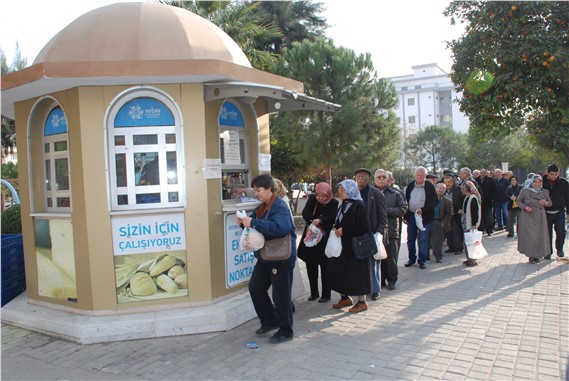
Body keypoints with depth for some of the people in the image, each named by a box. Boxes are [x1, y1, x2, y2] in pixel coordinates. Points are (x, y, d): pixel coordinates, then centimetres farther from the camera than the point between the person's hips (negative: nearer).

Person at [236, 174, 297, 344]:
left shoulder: (279, 207, -19)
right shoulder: (262, 207, 10)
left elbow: (281, 227, -37)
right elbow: (257, 227, 21)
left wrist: (253, 223, -33)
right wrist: (245, 222, -2)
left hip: (281, 258, -9)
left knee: (281, 295, 0)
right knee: (255, 287, 14)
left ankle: (285, 332, 17)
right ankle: (269, 321, 32)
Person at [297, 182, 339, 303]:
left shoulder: (334, 203, -8)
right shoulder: (312, 199, 0)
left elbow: (333, 218, -18)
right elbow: (305, 213, -9)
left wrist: (320, 220, -33)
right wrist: (312, 222, -25)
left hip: (325, 240, -4)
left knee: (325, 268, 2)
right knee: (311, 267, 10)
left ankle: (326, 295, 13)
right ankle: (314, 293, 24)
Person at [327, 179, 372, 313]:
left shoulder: (359, 206, -15)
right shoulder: (343, 205, 10)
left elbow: (363, 227, -21)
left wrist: (343, 230, -19)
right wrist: (335, 229, 1)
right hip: (343, 246, 8)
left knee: (357, 272, 0)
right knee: (338, 271, 8)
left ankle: (362, 302, 16)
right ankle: (345, 298, 25)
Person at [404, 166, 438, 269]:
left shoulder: (430, 187, -5)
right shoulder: (410, 186, 7)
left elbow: (434, 202, -8)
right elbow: (406, 200, 10)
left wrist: (423, 210, -19)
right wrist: (405, 215, 6)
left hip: (424, 217, -4)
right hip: (411, 216, 4)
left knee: (423, 240, 2)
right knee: (410, 239, 9)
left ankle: (422, 261, 12)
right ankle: (412, 259, 23)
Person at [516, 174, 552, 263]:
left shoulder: (545, 192, 6)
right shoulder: (525, 191, -5)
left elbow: (550, 203, 15)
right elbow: (518, 201, 2)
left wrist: (546, 203, -9)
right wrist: (525, 207, -16)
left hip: (540, 218, 4)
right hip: (528, 217, -4)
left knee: (540, 236, 5)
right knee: (530, 236, -6)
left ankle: (537, 255, 19)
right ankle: (531, 255, 7)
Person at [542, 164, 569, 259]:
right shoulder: (543, 182, -2)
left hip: (559, 212, 0)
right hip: (546, 213, 0)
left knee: (561, 231, -10)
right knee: (547, 233, 6)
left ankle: (559, 248, 14)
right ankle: (548, 252, 20)